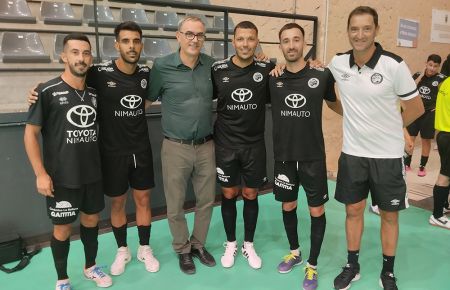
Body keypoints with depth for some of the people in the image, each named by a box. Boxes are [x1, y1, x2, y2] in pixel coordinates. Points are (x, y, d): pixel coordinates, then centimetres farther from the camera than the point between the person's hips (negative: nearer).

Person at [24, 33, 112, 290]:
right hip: (61, 177, -4)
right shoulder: (48, 92, -11)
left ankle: (91, 267, 40)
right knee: (63, 228, 8)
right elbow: (31, 133, -9)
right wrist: (41, 173, -13)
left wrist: (100, 161, 11)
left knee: (91, 219, 17)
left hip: (93, 174, 5)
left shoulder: (94, 93, 3)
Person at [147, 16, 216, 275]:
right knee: (175, 205, 10)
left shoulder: (210, 64, 1)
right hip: (176, 147, -3)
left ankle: (199, 244, 39)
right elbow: (147, 99, 3)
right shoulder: (162, 66, -8)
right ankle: (182, 250, 34)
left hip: (206, 146, 3)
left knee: (207, 201, 16)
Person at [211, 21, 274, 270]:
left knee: (250, 195, 11)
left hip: (254, 145, 1)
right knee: (229, 195, 11)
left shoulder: (267, 69, -5)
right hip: (225, 145, 0)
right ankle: (230, 244, 30)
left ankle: (249, 245, 30)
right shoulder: (217, 69, -6)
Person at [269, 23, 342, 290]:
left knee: (317, 210, 7)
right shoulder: (272, 77, -3)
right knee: (288, 206, 16)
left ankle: (312, 266, 27)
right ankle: (295, 252, 41)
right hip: (284, 155, 2)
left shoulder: (322, 75, -6)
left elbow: (334, 104, 12)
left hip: (313, 155, -1)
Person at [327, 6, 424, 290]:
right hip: (352, 152, 3)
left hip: (387, 154, -2)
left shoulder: (394, 65, -14)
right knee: (353, 210, 13)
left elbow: (416, 108, -3)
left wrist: (388, 128, 3)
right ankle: (352, 266, 31)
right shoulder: (337, 63, -5)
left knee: (389, 215, 11)